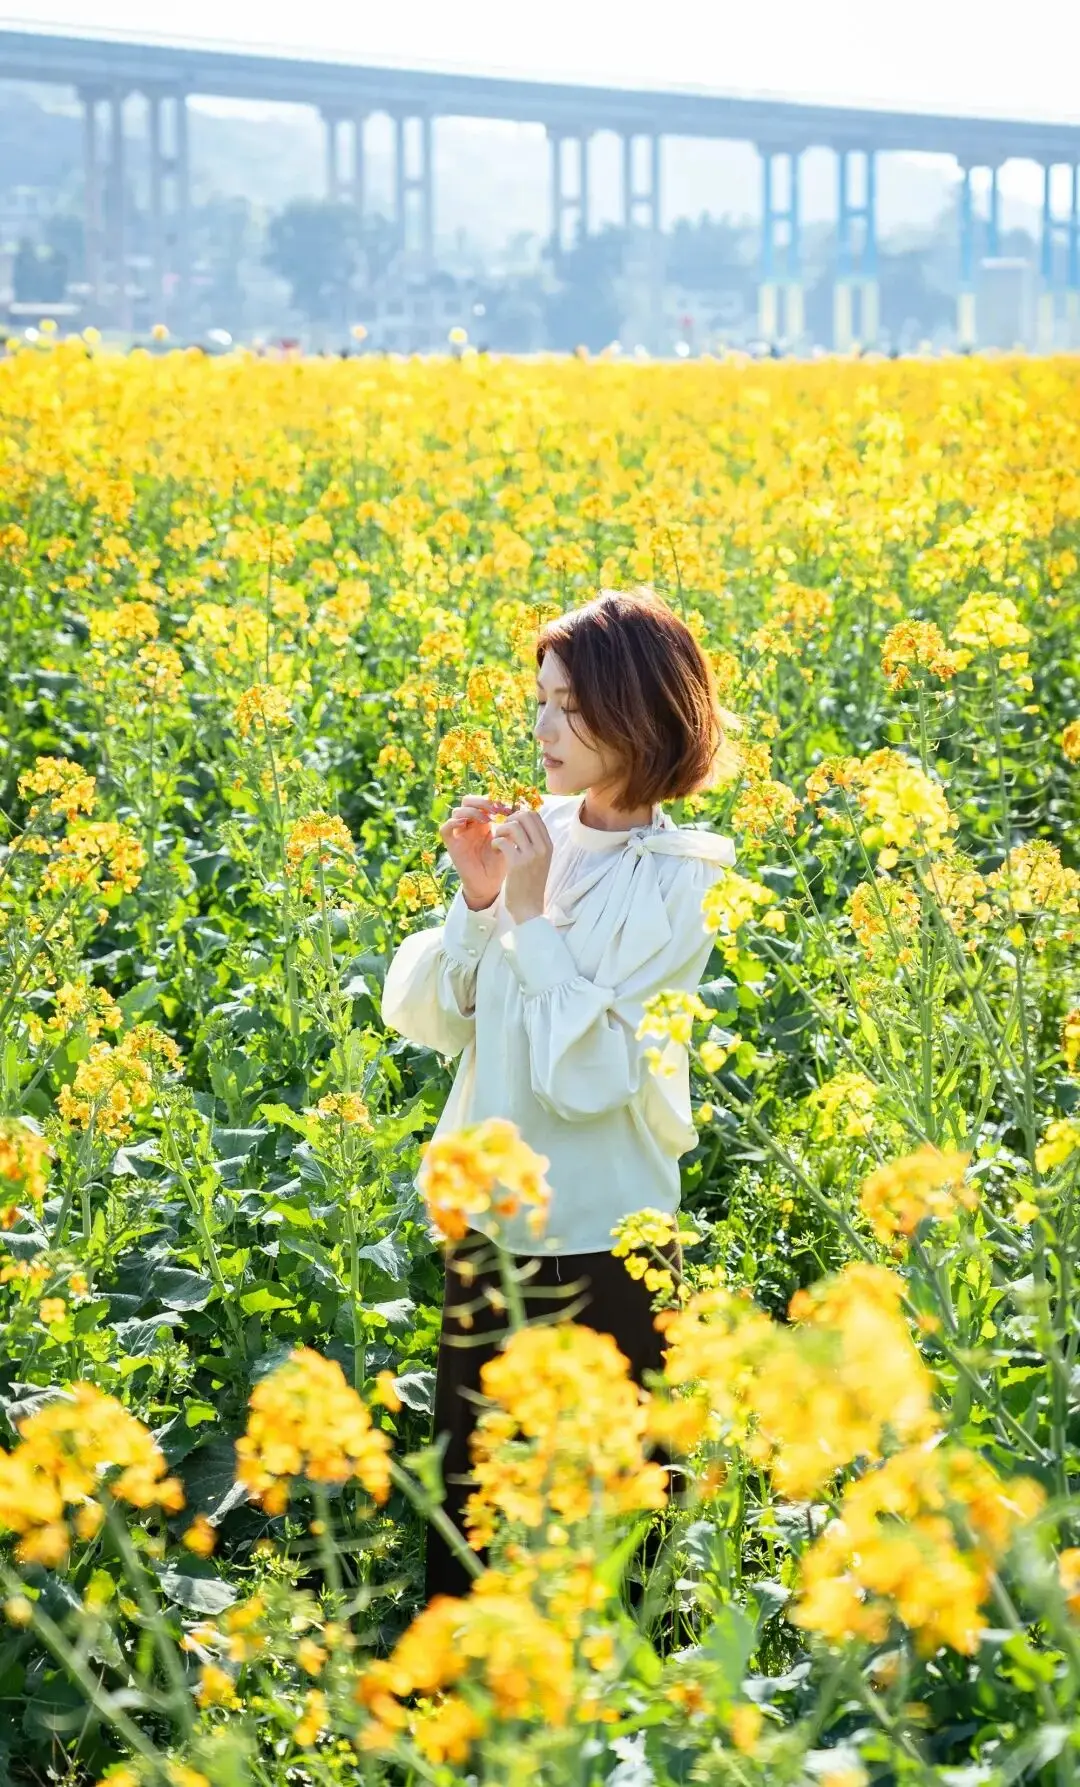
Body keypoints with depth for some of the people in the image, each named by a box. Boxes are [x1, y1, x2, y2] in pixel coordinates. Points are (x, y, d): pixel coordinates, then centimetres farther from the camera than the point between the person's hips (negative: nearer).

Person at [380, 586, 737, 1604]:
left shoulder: (681, 880, -13)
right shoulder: (535, 837, 2)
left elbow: (589, 1074, -21)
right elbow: (427, 1020, 1)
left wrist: (533, 917, -17)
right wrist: (477, 898, -12)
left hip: (602, 1245, -5)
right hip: (488, 1223, 6)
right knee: (467, 1482, 16)